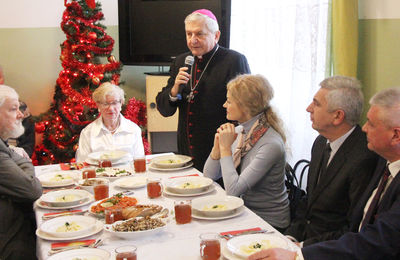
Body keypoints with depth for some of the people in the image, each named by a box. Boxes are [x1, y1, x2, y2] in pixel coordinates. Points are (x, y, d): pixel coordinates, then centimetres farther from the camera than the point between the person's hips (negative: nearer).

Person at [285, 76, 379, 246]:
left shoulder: (364, 160, -21)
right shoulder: (321, 143, 7)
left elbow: (354, 231, -18)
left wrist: (303, 246, -16)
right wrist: (292, 236, 1)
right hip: (305, 238, 8)